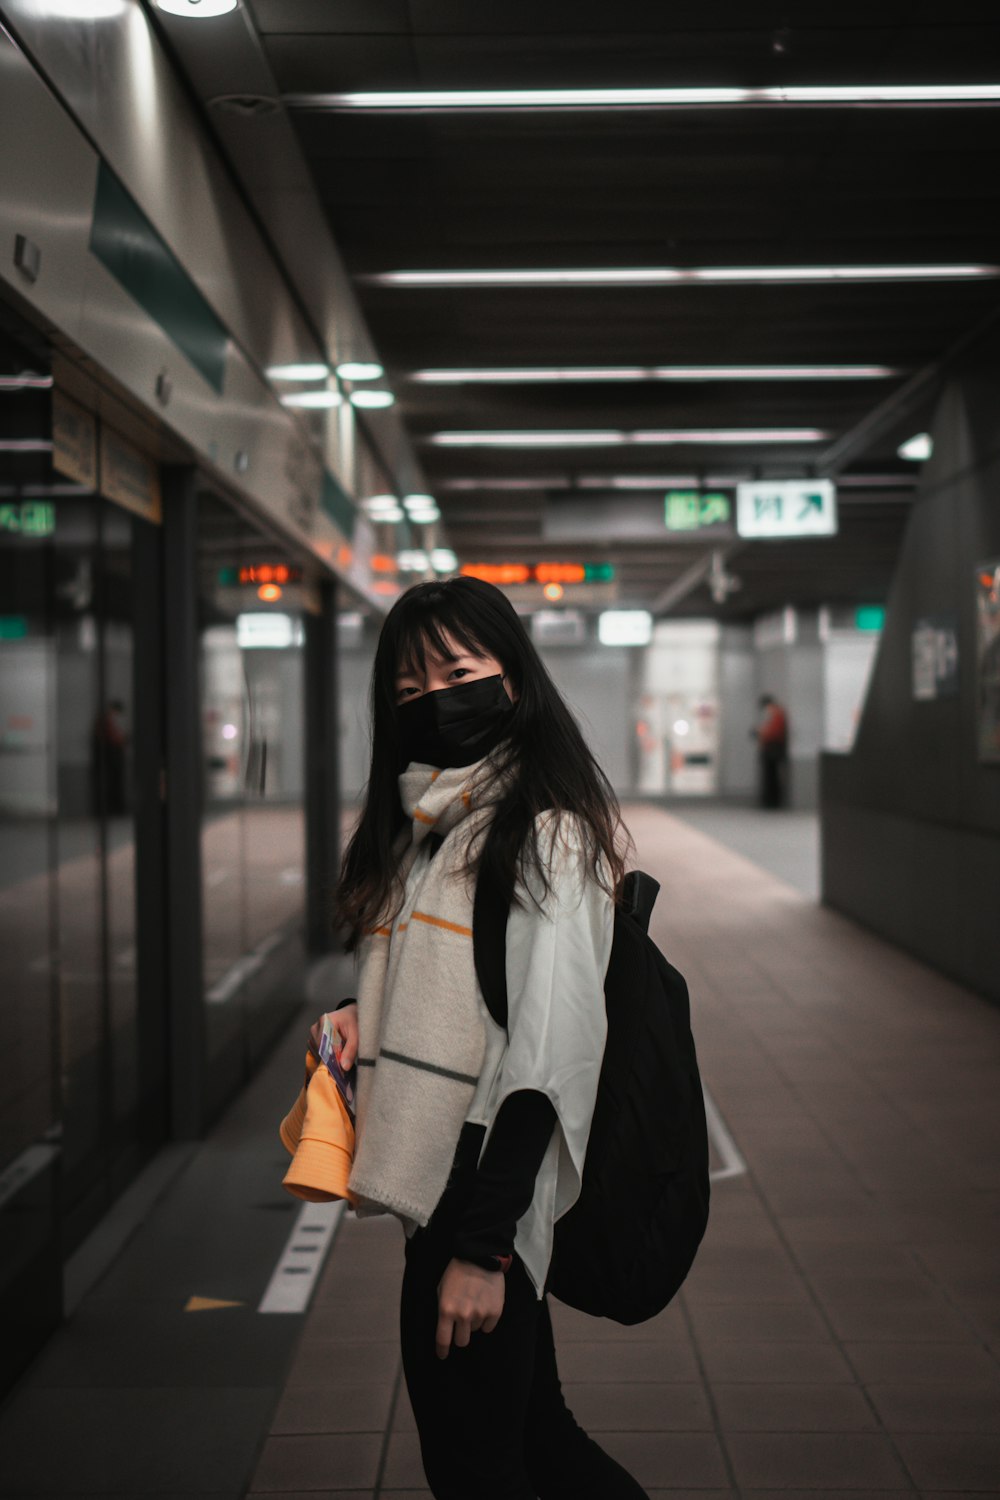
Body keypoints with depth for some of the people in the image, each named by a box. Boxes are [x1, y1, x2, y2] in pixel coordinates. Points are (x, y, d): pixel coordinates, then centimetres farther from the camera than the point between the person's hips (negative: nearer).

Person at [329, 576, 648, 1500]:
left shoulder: (548, 837, -14)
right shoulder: (425, 827, 13)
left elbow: (543, 1055, -20)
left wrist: (482, 1243, -21)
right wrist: (365, 1014, 5)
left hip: (485, 1205, -8)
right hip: (434, 1194, 9)